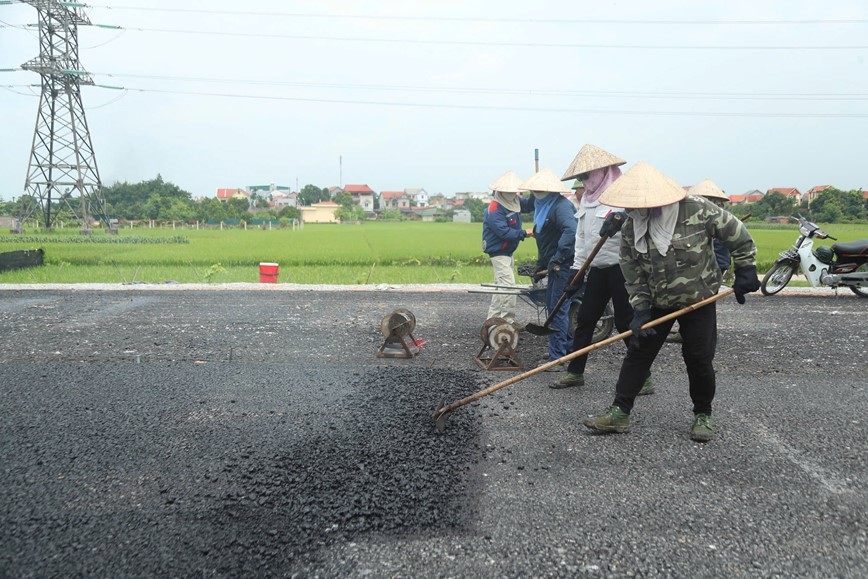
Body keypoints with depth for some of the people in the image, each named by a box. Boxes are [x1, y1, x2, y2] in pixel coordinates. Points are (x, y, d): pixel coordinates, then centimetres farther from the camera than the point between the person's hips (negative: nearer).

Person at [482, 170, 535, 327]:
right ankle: (508, 320, -10)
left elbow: (528, 206, 18)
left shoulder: (515, 201, 6)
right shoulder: (495, 210, -22)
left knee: (501, 285, 16)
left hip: (508, 252, 10)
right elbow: (503, 231, -28)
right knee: (508, 284, -15)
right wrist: (523, 233, -29)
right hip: (498, 252, -10)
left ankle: (493, 318, 26)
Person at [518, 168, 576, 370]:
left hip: (563, 266, -11)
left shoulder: (561, 206, -17)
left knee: (558, 310, -8)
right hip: (554, 267, 11)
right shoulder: (542, 206, 16)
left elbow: (570, 231, -34)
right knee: (553, 307, 17)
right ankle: (568, 347, 29)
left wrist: (558, 258, -33)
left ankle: (556, 358, -2)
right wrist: (541, 264, 24)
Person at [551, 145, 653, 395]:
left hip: (621, 268, -8)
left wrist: (622, 219, -49)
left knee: (626, 322, -2)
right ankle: (575, 372, 23)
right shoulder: (587, 198, 14)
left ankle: (643, 378, 11)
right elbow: (581, 236, 17)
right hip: (597, 270, 8)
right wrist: (577, 269, 14)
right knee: (585, 320, 11)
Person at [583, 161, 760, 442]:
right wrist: (640, 309, -11)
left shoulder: (697, 210, -21)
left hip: (699, 300, -2)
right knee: (637, 353, 1)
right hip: (657, 302, 3)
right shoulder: (630, 229, -11)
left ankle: (703, 415, 24)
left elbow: (737, 233, -7)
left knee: (699, 359, 3)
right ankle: (619, 412, 9)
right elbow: (632, 274, -5)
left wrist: (745, 270, -4)